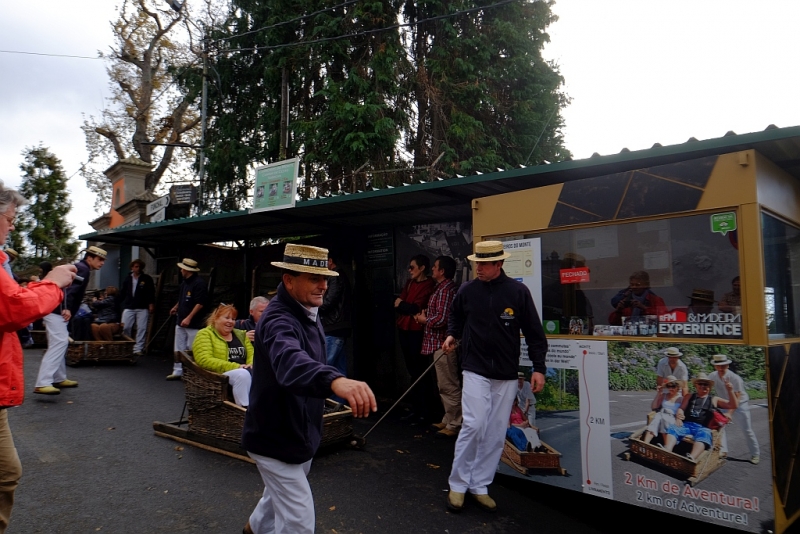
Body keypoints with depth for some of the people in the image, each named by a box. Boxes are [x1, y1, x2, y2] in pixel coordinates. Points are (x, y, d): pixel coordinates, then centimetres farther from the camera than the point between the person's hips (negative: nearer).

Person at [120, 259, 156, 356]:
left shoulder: (147, 279, 2)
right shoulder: (127, 279, 12)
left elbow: (151, 292, -1)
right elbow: (123, 293, 17)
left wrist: (151, 303, -9)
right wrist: (123, 304, 13)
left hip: (142, 308, -3)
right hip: (128, 308, 3)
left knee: (141, 328, -3)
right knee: (125, 327, 1)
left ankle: (138, 348, 1)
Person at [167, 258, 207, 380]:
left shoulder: (199, 283, -16)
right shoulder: (184, 283, 14)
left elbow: (200, 303, -21)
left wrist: (189, 318, -23)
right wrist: (176, 307, 19)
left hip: (193, 324, -9)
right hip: (181, 322, 9)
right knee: (178, 349, 12)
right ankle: (177, 371, 21)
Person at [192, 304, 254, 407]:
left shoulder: (241, 334, 23)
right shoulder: (205, 334, 6)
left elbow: (252, 354, 17)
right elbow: (204, 361, -9)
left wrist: (251, 364, -9)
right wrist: (235, 367, -16)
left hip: (243, 372, 5)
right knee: (243, 374, -36)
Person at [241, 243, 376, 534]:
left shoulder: (308, 313, -1)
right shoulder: (278, 321, -31)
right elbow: (290, 361, -54)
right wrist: (334, 379, -70)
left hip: (300, 433, 9)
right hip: (276, 439, -9)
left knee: (283, 495, 30)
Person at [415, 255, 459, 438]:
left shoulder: (445, 290, -17)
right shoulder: (443, 288, 16)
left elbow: (441, 319, -24)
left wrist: (425, 320, -8)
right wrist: (425, 315, 8)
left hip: (443, 344, -11)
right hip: (439, 343, 11)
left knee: (449, 386, -4)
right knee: (445, 386, 17)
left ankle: (454, 425, 3)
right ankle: (448, 420, 26)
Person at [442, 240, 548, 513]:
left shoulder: (518, 291, -5)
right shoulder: (466, 290, -2)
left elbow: (534, 332, -1)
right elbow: (456, 319, 19)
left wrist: (538, 367, -4)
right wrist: (452, 335, 1)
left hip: (507, 375, 1)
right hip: (475, 370, -1)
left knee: (495, 433, 7)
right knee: (473, 425, -11)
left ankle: (479, 486, 21)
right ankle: (458, 484, 7)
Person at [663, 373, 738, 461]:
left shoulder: (714, 400, 26)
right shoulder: (689, 397, 30)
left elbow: (733, 405, 17)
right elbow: (681, 408, 18)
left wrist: (730, 391, 1)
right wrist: (678, 417, -4)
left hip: (702, 428, -2)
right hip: (686, 424, 2)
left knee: (703, 435, -40)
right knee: (672, 428, -33)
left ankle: (691, 458, -66)